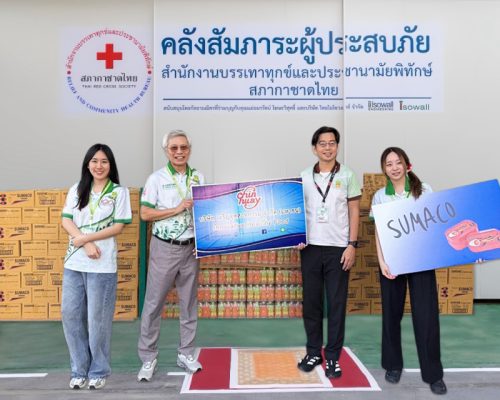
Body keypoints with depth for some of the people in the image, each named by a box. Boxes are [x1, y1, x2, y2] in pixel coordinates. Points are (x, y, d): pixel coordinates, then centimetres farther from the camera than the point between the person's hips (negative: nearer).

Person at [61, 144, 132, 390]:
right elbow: (66, 221, 3)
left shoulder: (119, 192, 2)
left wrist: (85, 238, -12)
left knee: (98, 319, 1)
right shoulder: (76, 190, 12)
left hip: (102, 265, -4)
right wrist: (86, 244, -12)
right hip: (74, 262, 4)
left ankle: (98, 372, 17)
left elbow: (118, 226, -5)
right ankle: (79, 370, 19)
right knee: (70, 314, 5)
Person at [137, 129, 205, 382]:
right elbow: (145, 214, -8)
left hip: (191, 247, 4)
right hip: (164, 248, -3)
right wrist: (177, 209, -16)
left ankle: (186, 354, 24)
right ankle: (148, 358, 13)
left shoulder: (198, 178, 6)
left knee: (189, 303, 11)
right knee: (153, 303, 2)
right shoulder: (157, 178, -4)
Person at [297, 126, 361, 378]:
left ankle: (332, 357, 15)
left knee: (337, 304, 4)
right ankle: (313, 353, 22)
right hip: (310, 247, 2)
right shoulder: (304, 177, 7)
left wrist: (352, 245, -7)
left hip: (338, 248, -2)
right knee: (311, 302, 8)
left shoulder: (347, 176, 2)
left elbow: (354, 212, 1)